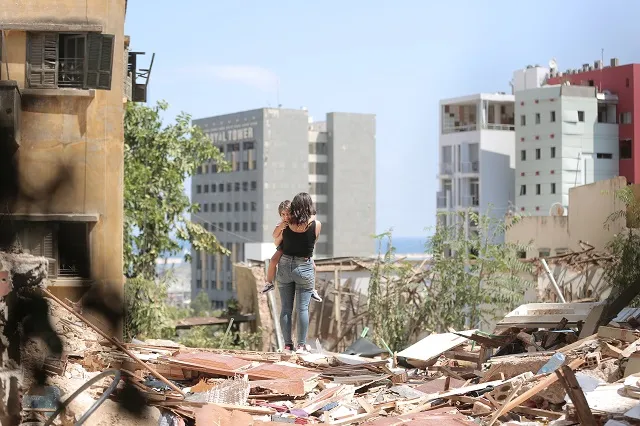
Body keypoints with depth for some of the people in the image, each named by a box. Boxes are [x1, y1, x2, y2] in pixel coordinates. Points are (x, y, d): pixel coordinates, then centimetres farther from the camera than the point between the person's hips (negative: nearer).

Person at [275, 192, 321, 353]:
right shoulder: (316, 224, -9)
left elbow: (276, 242, 10)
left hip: (285, 266, 2)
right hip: (304, 268, -2)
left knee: (285, 308, 8)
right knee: (302, 308, 1)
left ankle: (287, 344, 9)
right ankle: (301, 345, 1)